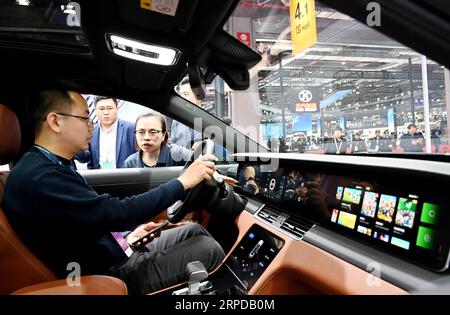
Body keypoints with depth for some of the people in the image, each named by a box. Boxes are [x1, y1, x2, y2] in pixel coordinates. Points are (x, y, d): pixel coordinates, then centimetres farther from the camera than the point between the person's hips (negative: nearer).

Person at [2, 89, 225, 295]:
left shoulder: (50, 168, 7)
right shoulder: (39, 177, -26)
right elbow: (118, 213, -30)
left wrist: (126, 238, 4)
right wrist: (183, 182, -22)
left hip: (113, 257, 9)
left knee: (195, 231, 9)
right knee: (208, 248, -10)